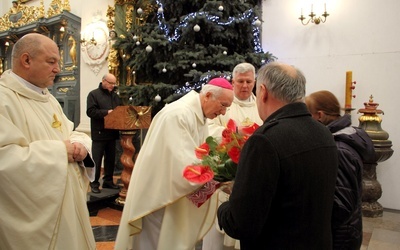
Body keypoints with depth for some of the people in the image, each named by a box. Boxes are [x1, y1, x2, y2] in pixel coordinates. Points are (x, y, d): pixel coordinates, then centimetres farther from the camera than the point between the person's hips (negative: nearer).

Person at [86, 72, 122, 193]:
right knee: (97, 160, 0)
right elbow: (90, 111, -15)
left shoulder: (115, 95, 15)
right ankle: (94, 183, 10)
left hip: (112, 132, 6)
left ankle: (108, 181, 23)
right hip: (99, 133, -6)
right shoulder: (93, 94, -4)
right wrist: (106, 112, -22)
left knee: (111, 158, 12)